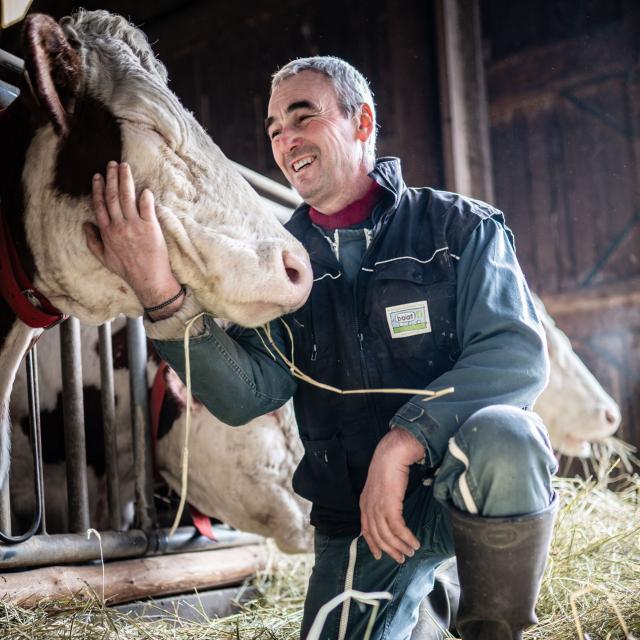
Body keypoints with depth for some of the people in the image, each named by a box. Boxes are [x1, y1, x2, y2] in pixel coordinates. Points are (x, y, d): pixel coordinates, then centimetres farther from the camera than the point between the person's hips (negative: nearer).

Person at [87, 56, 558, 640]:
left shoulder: (461, 227, -6)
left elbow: (519, 353, -19)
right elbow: (246, 393, -13)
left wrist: (402, 443, -31)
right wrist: (161, 293, -29)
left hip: (458, 484, -3)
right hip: (354, 515, 4)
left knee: (499, 439, -34)